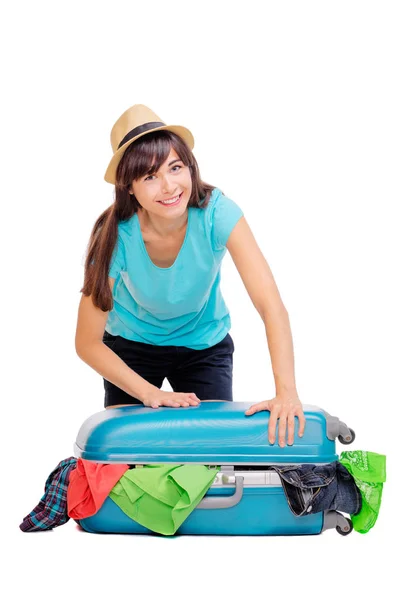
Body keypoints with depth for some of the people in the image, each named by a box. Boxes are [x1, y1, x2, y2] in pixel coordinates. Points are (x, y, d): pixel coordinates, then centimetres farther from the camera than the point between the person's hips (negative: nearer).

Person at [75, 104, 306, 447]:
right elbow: (88, 342, -22)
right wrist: (149, 393, -32)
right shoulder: (117, 236, -30)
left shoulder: (217, 213, -31)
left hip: (204, 344, 0)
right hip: (131, 344, 0)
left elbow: (272, 307, -36)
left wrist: (287, 393, -46)